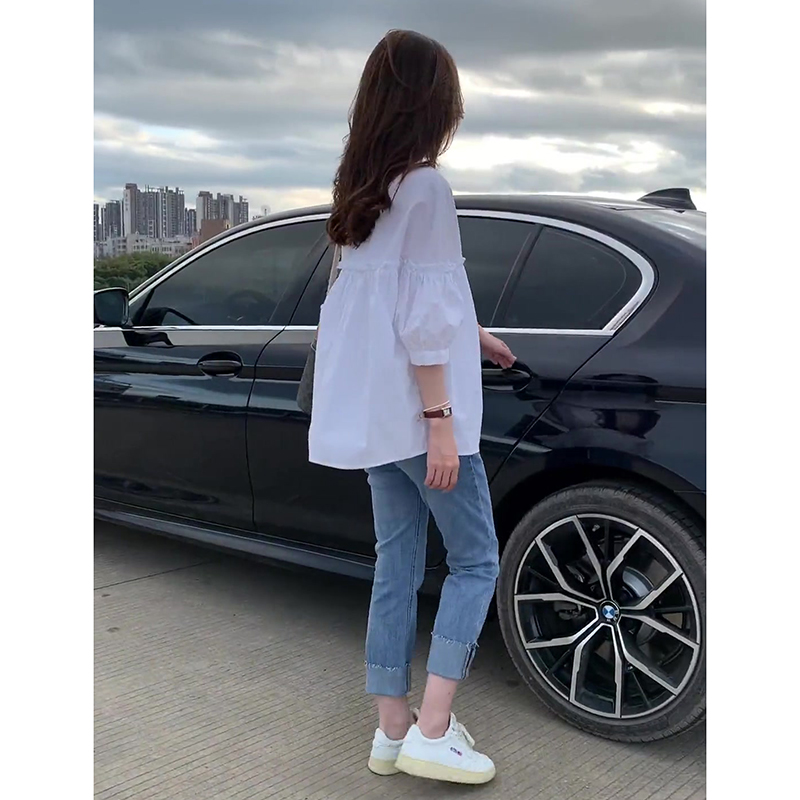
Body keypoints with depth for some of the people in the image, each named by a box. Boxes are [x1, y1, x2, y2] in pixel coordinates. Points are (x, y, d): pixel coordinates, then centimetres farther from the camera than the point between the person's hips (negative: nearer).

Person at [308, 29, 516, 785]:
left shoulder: (362, 187, 12)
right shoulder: (425, 186, -14)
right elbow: (421, 316, -19)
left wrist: (472, 335, 25)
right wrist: (441, 418, -16)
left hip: (374, 413, 8)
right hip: (416, 412, -8)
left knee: (397, 564, 12)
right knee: (475, 561, 4)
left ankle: (392, 730, 20)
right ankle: (432, 732, 3)